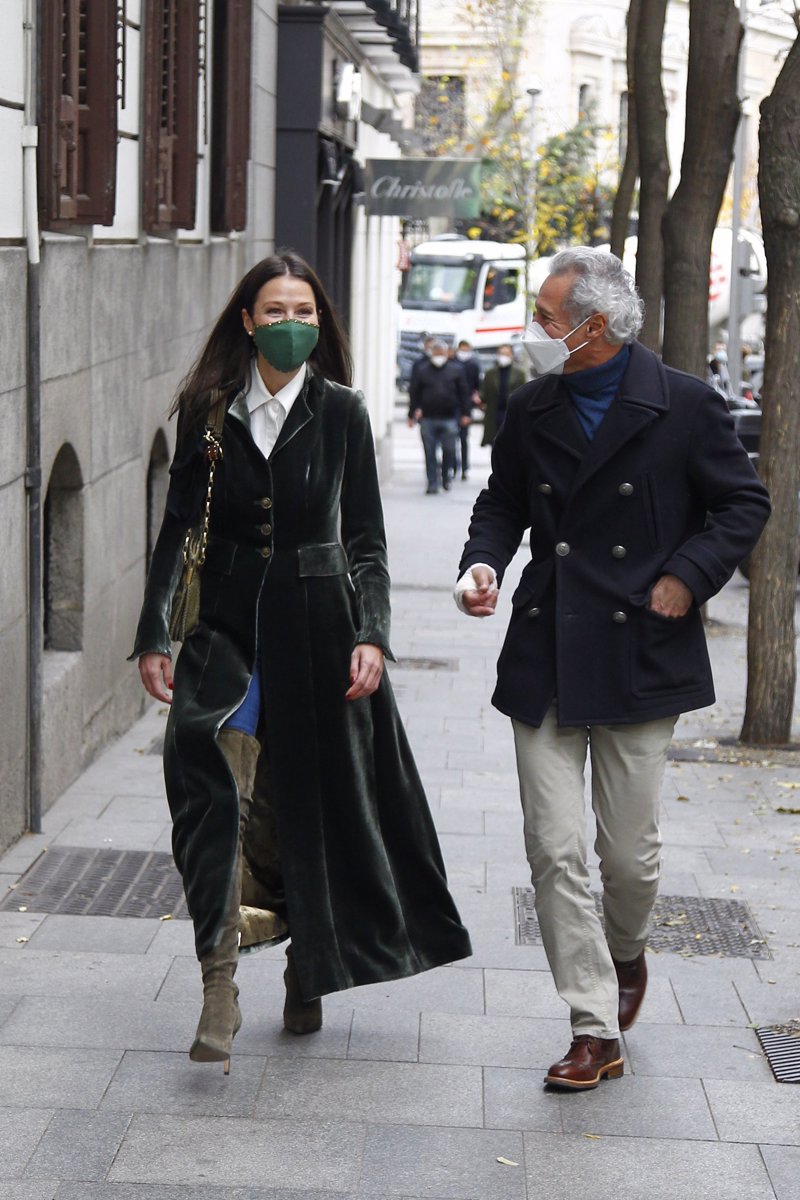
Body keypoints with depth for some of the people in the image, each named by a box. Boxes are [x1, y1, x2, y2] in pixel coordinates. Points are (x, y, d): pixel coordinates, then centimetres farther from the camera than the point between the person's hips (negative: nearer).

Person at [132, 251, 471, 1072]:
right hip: (227, 628, 0)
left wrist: (371, 635, -10)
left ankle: (308, 970, 31)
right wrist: (153, 635, -2)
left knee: (310, 803, 9)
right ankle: (218, 992, -16)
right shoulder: (209, 411, 2)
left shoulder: (340, 413, 0)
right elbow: (177, 529, 4)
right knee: (214, 790, -17)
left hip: (316, 623, 0)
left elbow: (366, 539, 1)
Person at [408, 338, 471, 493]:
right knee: (430, 453, 1)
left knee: (449, 450, 3)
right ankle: (432, 483, 6)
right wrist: (412, 414, 5)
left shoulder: (456, 370, 5)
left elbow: (464, 393, 7)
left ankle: (446, 477, 24)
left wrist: (465, 413, 2)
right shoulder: (422, 371, 6)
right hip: (427, 419, 0)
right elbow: (414, 393, 8)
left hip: (449, 418, 0)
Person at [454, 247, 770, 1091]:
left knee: (629, 851, 6)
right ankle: (595, 1030, 7)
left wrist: (686, 577, -9)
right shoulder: (531, 411, 5)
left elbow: (743, 505, 2)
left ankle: (626, 954, 40)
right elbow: (502, 502, 18)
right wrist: (483, 562, -1)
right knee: (554, 853, -2)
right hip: (544, 663, 3)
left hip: (640, 655, -3)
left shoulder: (685, 407, -6)